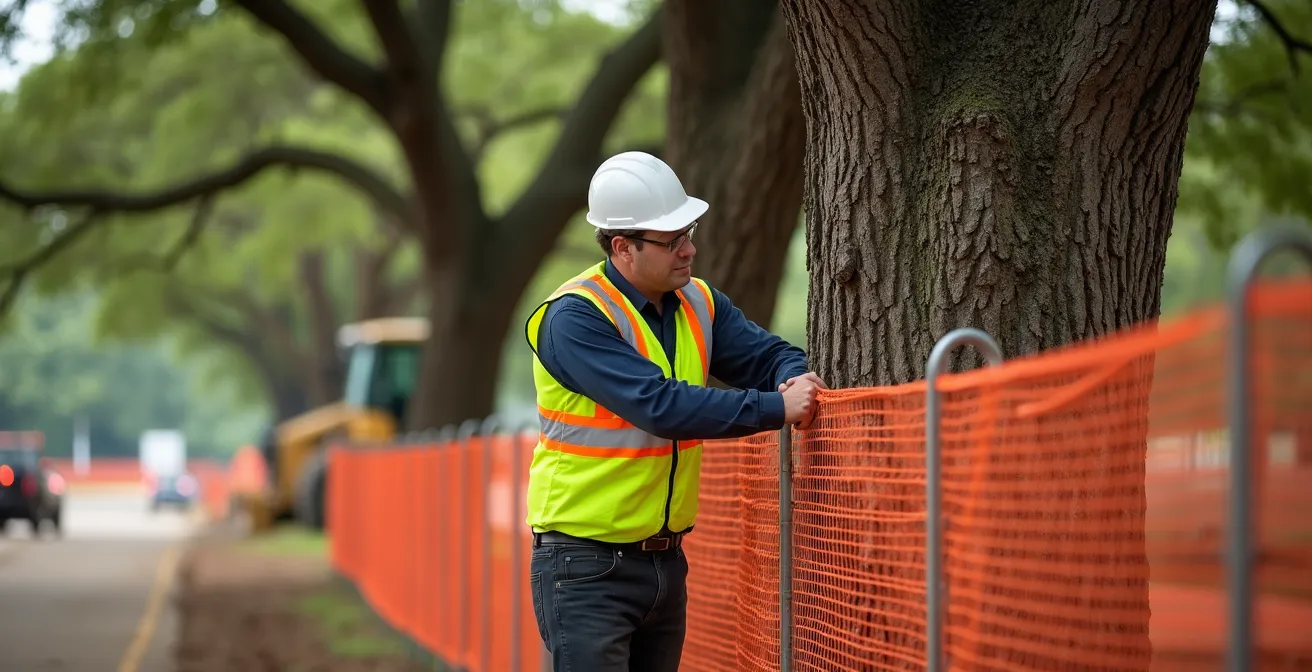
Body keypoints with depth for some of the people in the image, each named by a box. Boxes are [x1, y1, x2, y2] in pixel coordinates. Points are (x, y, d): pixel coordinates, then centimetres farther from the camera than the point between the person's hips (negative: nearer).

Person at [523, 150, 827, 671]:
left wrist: (794, 379, -16)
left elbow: (770, 355, 10)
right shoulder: (575, 318, -18)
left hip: (666, 558, 7)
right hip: (586, 564, -7)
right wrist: (776, 409, -27)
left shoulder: (698, 305, 6)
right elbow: (661, 406, -27)